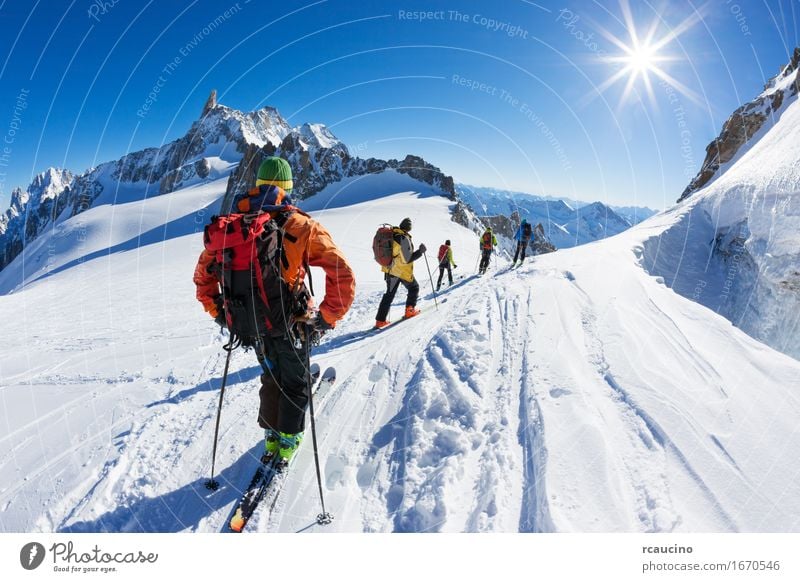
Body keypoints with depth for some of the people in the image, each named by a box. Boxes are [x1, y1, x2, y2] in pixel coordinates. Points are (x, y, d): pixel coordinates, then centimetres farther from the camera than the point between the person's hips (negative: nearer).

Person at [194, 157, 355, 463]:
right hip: (289, 324, -4)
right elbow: (342, 275, -19)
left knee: (272, 377, 28)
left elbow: (202, 275, 8)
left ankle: (271, 437, 36)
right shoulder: (300, 226, -14)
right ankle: (288, 441, 30)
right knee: (295, 381, 20)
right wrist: (326, 318, -11)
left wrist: (219, 313, 15)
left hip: (248, 323, 4)